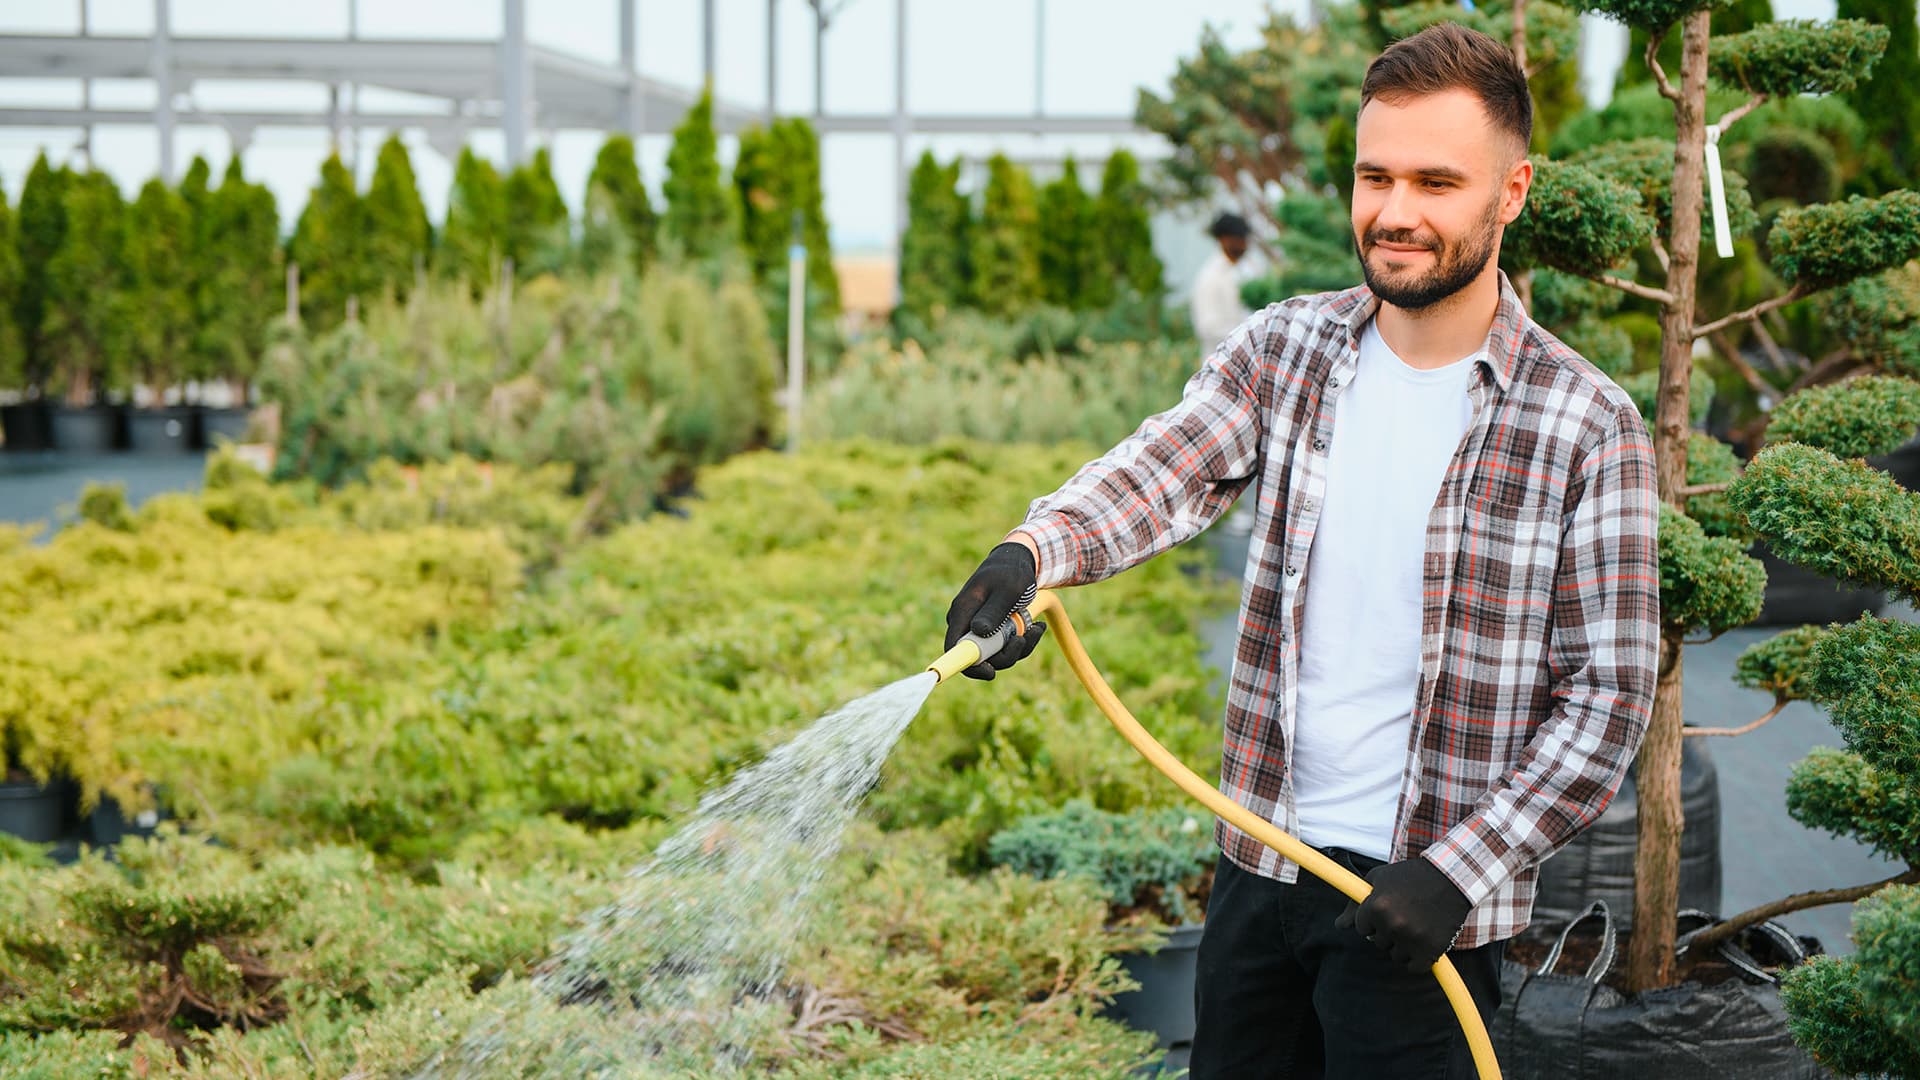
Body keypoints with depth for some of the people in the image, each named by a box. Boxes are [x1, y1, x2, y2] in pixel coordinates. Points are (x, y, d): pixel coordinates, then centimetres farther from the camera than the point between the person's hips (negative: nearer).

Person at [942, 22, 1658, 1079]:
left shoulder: (1587, 427, -9)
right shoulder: (1282, 350, 1)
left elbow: (1607, 694, -9)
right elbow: (1163, 469, -16)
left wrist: (1457, 874, -16)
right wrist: (1030, 550, -37)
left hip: (1420, 900, -4)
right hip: (1260, 861, 4)